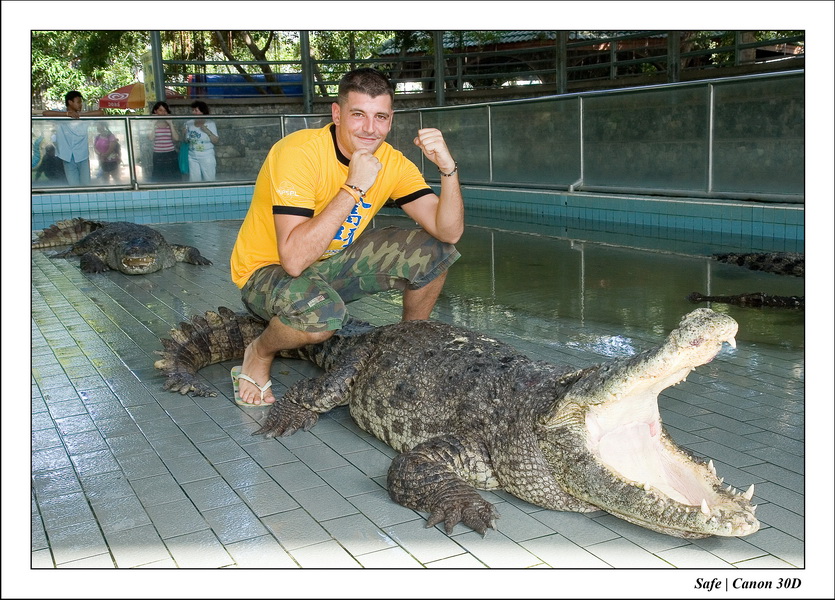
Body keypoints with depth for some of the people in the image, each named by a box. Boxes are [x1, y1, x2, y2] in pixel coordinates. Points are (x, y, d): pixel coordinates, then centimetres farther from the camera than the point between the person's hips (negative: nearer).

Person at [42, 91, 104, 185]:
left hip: (83, 157, 1)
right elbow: (45, 113, -12)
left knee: (86, 184, -1)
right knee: (73, 187, 1)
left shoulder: (85, 116, 6)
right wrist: (67, 114, -17)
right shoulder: (60, 115, 4)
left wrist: (80, 114, -11)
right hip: (68, 158, -1)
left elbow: (101, 112, -5)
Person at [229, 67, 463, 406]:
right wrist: (354, 188, -37)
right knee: (321, 310, -40)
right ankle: (259, 355, -5)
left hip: (334, 262, 6)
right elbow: (294, 259, -38)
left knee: (434, 251, -9)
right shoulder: (300, 153, -29)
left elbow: (449, 233, -15)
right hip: (266, 271, -6)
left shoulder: (392, 162, -10)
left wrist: (448, 169, -30)